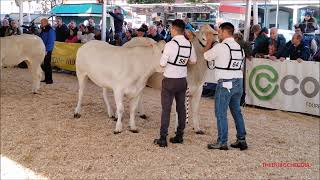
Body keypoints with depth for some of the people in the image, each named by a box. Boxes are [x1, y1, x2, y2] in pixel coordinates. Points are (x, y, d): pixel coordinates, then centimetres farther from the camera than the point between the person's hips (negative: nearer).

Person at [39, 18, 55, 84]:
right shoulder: (43, 30, 13)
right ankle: (46, 78, 20)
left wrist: (46, 50, -21)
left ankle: (49, 79, 1)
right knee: (45, 64, 13)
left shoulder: (50, 31, -14)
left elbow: (50, 42, -19)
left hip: (47, 51, -9)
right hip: (43, 50, 9)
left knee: (47, 64, -5)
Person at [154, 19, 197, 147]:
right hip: (183, 80, 5)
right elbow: (193, 61, 15)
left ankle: (163, 139, 1)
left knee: (166, 109, -1)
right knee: (181, 108, 13)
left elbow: (162, 64, -13)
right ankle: (179, 136, 20)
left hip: (170, 80, -5)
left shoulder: (170, 44, -17)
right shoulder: (190, 45, 1)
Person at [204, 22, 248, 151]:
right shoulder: (240, 47, 10)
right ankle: (241, 139, 19)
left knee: (221, 113, 0)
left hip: (225, 83, -7)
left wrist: (209, 41, 16)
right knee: (237, 111, 15)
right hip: (239, 82, 7)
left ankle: (222, 142, 4)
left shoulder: (220, 47, -12)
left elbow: (206, 56, 3)